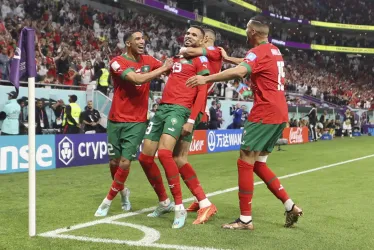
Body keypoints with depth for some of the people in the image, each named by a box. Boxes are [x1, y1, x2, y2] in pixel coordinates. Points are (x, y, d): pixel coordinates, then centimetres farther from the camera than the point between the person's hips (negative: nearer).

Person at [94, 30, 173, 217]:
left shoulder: (148, 61, 4)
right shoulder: (117, 62, -12)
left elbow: (170, 70, 16)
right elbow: (138, 79, -26)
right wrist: (162, 68, -18)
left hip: (137, 122, 2)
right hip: (116, 121, -2)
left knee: (125, 163, -6)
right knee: (114, 162, 9)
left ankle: (108, 201, 12)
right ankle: (123, 191, 38)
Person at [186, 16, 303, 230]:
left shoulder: (259, 52, -12)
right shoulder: (274, 51, 17)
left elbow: (239, 72, -32)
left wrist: (207, 78, -30)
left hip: (265, 114, -9)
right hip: (280, 114, 9)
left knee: (245, 162, -4)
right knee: (259, 164, 15)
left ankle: (246, 219, -1)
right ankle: (290, 206, 14)